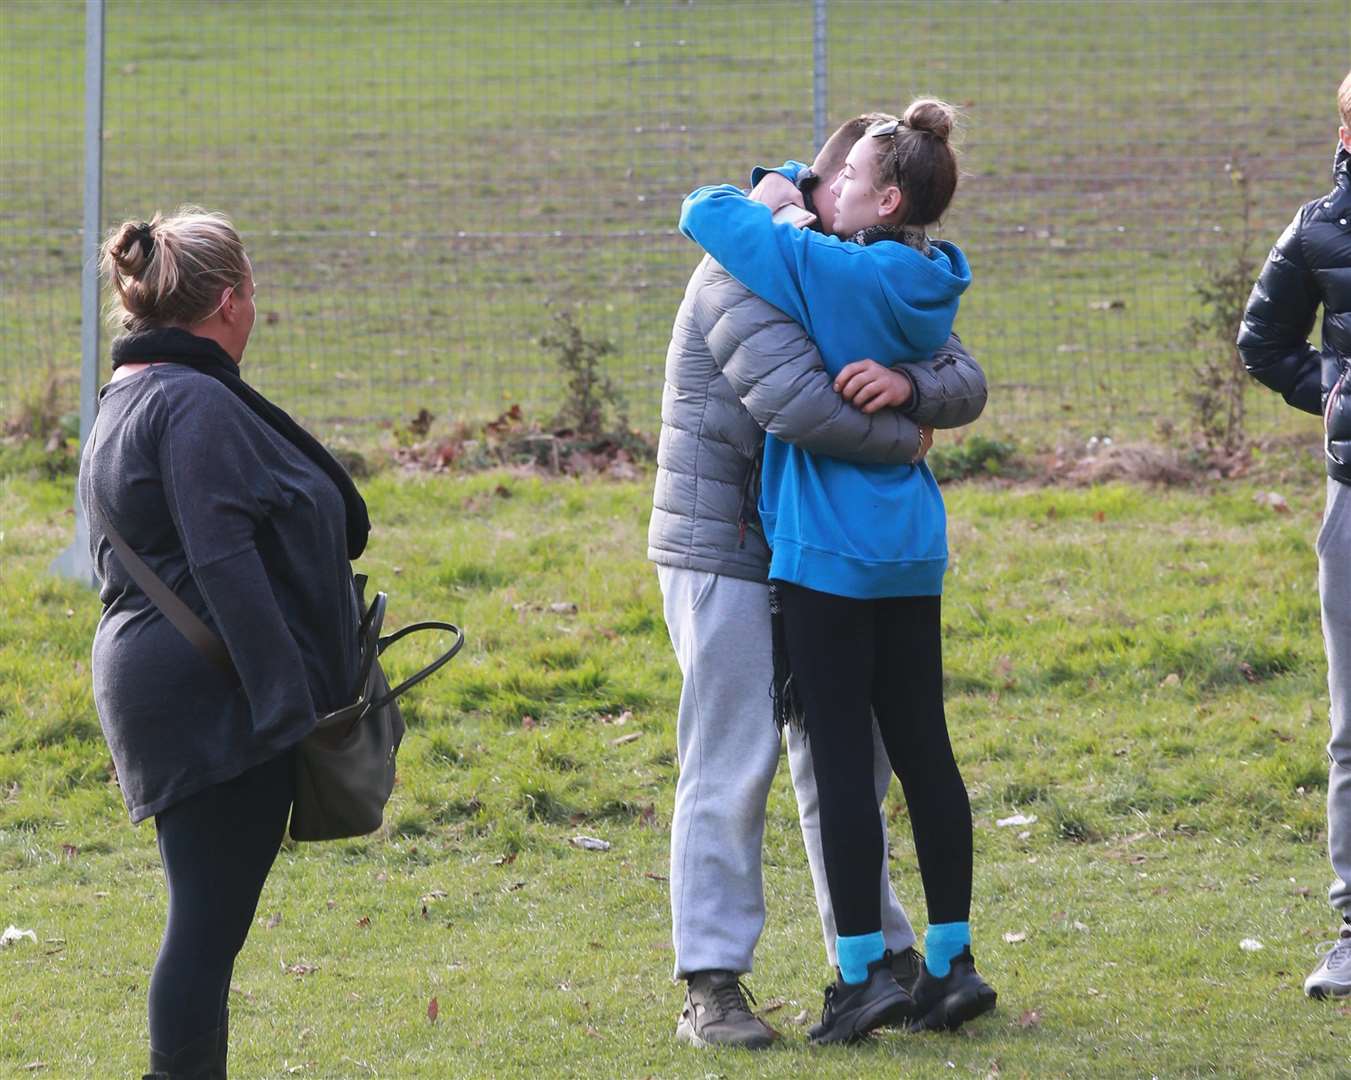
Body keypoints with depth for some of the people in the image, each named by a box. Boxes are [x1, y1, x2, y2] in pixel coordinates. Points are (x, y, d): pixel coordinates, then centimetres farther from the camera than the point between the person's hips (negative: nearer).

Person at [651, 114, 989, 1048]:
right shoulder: (748, 273, -15)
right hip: (725, 549, -8)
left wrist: (907, 386, -26)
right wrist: (903, 442, -16)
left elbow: (966, 384, -3)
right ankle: (711, 989, -10)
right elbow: (795, 401, -30)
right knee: (731, 764, -10)